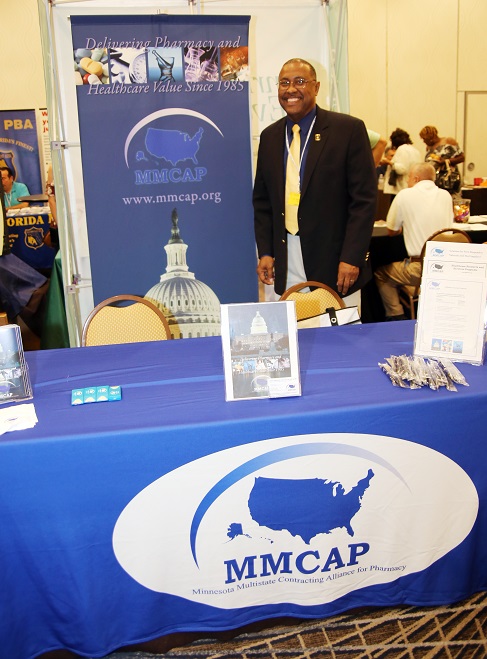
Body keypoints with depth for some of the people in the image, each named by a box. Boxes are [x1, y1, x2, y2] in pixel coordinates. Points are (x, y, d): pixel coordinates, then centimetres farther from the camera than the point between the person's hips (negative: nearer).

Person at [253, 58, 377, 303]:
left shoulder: (349, 129, -3)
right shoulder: (269, 136, 12)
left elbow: (364, 198, -7)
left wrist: (351, 257, -13)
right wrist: (265, 252, 5)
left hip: (333, 264, -3)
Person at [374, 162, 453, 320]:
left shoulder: (405, 195, -5)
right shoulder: (446, 195, 9)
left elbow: (391, 231, 4)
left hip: (420, 269, -6)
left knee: (380, 274, 15)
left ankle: (396, 317, 10)